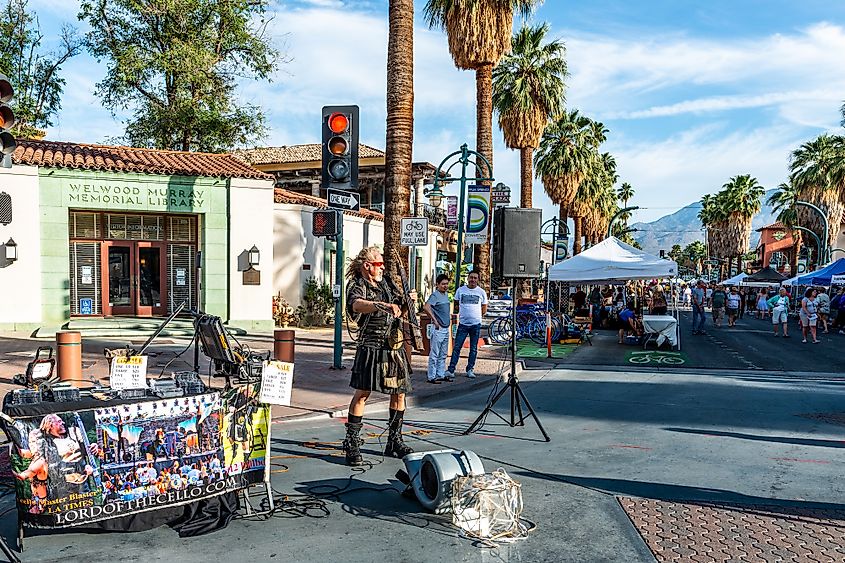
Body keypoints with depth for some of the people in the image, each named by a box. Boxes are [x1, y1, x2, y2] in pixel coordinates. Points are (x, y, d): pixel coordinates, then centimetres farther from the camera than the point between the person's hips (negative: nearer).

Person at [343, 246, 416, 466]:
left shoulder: (387, 283, 15)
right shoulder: (357, 286, -5)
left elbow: (400, 314, 25)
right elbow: (357, 304, -30)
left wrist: (407, 302, 5)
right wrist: (384, 306, -44)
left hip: (395, 347, 7)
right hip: (371, 346, -6)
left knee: (399, 393, 9)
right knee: (362, 393, -9)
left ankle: (394, 441, 21)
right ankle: (351, 444, -1)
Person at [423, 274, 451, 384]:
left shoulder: (446, 295, 13)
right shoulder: (435, 295, -13)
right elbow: (426, 307, -30)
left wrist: (449, 317, 14)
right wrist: (435, 320, -24)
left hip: (446, 328, 9)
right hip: (438, 329, -9)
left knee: (443, 355, 15)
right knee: (434, 354, -2)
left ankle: (441, 375, 24)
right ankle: (432, 377, 3)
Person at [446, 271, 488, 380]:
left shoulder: (481, 292, 3)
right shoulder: (460, 290, 3)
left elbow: (484, 309, 13)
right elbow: (456, 304, 14)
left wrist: (477, 316, 8)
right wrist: (462, 313, 5)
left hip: (476, 324, 0)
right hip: (463, 323, 0)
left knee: (473, 349, 7)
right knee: (456, 347, -5)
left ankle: (470, 370, 16)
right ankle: (451, 370, -4)